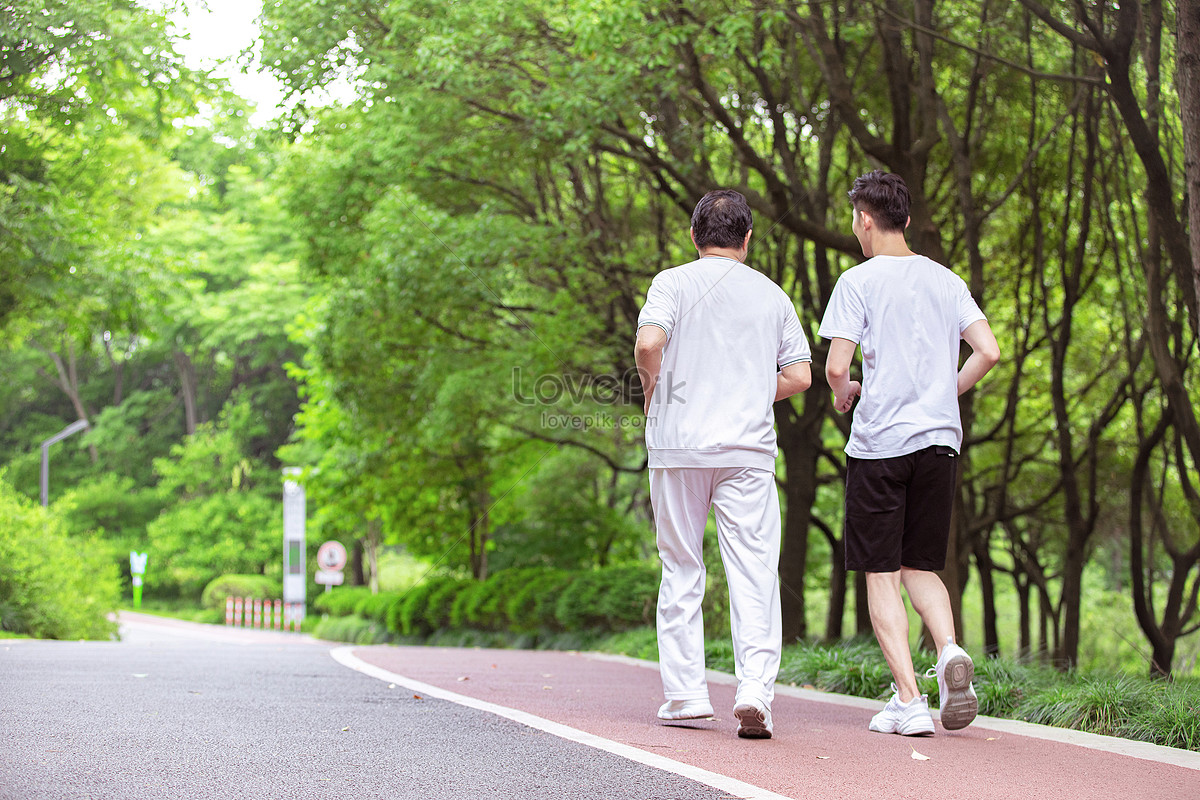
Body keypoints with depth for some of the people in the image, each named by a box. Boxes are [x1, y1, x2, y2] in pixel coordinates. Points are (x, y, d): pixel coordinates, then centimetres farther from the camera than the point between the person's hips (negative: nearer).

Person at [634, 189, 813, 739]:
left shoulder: (673, 283, 2)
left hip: (678, 445, -1)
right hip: (749, 447, 1)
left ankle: (685, 694, 9)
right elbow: (799, 376, 6)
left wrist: (653, 394, 3)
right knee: (754, 573, -2)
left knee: (681, 570, 9)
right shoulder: (772, 294, 10)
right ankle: (755, 689, -17)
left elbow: (648, 344, -15)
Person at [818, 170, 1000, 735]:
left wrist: (843, 393, 11)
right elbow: (988, 352, 3)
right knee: (922, 567, 16)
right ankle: (950, 651, -12)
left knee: (882, 575, 2)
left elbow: (835, 367, -11)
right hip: (940, 438, 4)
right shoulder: (946, 280, 10)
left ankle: (908, 700, -6)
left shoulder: (858, 281, -4)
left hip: (878, 444, -4)